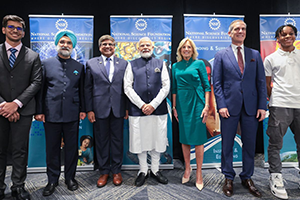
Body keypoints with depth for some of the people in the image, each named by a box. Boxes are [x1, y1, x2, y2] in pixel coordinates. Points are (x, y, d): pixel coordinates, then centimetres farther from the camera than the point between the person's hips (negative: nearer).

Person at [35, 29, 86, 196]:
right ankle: (52, 180, 23)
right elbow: (40, 88, 4)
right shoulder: (46, 64, 7)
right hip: (51, 114, 0)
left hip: (72, 114, 1)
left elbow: (82, 90, 10)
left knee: (72, 148, 8)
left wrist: (83, 109, 4)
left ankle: (70, 178, 25)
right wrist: (39, 111, -1)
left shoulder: (79, 67, 10)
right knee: (52, 148, 8)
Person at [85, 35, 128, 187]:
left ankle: (116, 171, 24)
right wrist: (89, 109, -2)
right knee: (101, 140, 8)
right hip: (100, 108, 0)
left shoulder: (123, 64, 7)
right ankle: (104, 171, 24)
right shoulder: (91, 63, 7)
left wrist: (127, 108, 1)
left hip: (118, 109, 1)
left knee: (117, 139, 9)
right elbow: (88, 88, 4)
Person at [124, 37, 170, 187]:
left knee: (157, 140, 8)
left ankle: (155, 170, 26)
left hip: (158, 109, 1)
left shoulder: (160, 64, 10)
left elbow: (166, 87, 2)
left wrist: (153, 104, -9)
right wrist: (142, 105, -9)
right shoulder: (132, 65, 9)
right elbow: (127, 87, 1)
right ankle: (143, 171, 24)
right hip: (137, 109, 0)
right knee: (140, 140, 6)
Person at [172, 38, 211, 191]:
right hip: (182, 103, 3)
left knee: (198, 137, 0)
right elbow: (174, 88, 12)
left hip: (197, 102, -3)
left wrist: (206, 106, -8)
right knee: (184, 137, 9)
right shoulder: (175, 66, 10)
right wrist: (174, 107, 8)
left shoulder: (199, 64, 2)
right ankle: (187, 168, 25)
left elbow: (206, 86, 0)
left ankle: (199, 173, 12)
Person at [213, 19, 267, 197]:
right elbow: (217, 83, 0)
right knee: (227, 144, 5)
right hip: (230, 106, -2)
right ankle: (229, 178, 22)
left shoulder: (255, 54, 11)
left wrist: (262, 106, -1)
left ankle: (247, 178, 27)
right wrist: (221, 105, -9)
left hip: (251, 107, 2)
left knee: (250, 144, 9)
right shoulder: (221, 55, 5)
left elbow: (261, 81, 8)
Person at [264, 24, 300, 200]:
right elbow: (266, 84, 9)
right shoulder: (271, 59, 7)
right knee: (275, 143, -2)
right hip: (280, 106, -3)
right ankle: (276, 178, 9)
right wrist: (273, 99, 2)